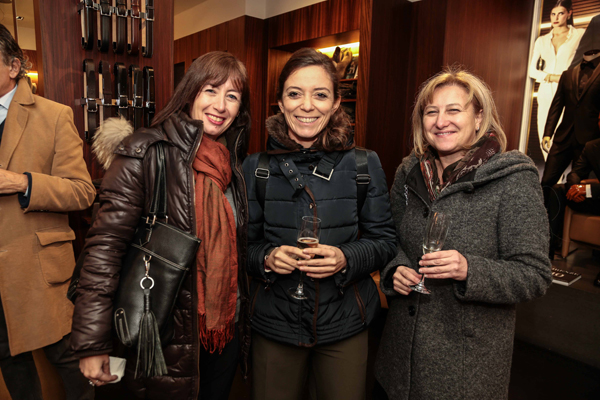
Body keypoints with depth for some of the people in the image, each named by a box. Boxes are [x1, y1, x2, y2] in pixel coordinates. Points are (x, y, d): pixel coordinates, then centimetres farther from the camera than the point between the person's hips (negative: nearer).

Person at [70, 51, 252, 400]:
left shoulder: (233, 162, 5)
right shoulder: (145, 154, -14)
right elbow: (106, 247, -17)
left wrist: (242, 322, 12)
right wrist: (93, 344, -16)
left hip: (227, 328, 6)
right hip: (169, 337, -5)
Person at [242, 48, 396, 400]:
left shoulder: (364, 164, -5)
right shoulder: (256, 167, -3)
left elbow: (384, 241, -1)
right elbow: (243, 245, 3)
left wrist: (346, 259, -20)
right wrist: (266, 258, -18)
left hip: (344, 325, 0)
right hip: (274, 323, 1)